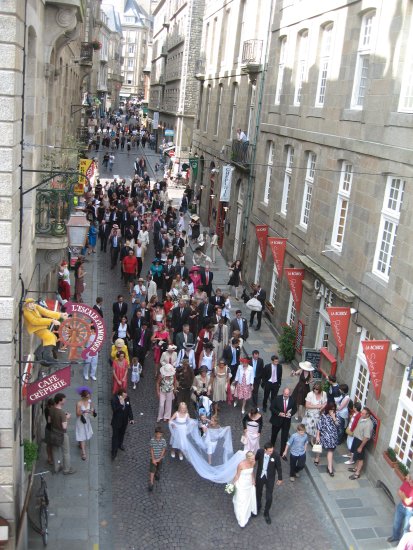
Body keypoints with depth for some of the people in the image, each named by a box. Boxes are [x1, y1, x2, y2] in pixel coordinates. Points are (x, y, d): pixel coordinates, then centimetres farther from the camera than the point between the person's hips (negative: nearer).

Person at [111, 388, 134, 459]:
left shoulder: (127, 398, -10)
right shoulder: (114, 400, -25)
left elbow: (129, 408, -1)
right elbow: (115, 410, -32)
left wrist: (131, 418, -3)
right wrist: (121, 404, -39)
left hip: (125, 421, 5)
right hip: (116, 422, -5)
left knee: (122, 433, 26)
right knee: (115, 436, 7)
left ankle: (120, 444, 52)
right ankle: (114, 452, 20)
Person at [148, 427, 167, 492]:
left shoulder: (163, 440, -18)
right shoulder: (152, 440, -18)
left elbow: (163, 450, -12)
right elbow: (151, 450, -12)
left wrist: (159, 459, -12)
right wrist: (153, 459, -14)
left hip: (160, 458, 1)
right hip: (153, 458, -1)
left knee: (158, 469, 21)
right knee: (152, 470, -3)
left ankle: (157, 474, 52)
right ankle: (151, 483, 6)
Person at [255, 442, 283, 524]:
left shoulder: (276, 455, -27)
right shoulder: (260, 452, -24)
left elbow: (279, 467, -11)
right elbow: (255, 460, -2)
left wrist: (280, 478, 1)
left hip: (270, 478, -2)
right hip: (260, 476, 2)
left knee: (269, 497, 3)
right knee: (258, 493, 23)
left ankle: (266, 513, 31)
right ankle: (258, 507, 52)